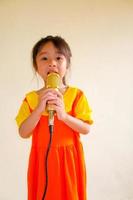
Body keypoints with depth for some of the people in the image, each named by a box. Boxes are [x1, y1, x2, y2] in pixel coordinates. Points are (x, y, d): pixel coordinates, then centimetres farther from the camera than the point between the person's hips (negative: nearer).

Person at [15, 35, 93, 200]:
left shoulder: (76, 95, -5)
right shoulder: (31, 98, -3)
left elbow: (86, 129, -9)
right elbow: (23, 133, -9)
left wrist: (64, 115, -25)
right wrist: (39, 109, -23)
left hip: (69, 158, 0)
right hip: (42, 159, 1)